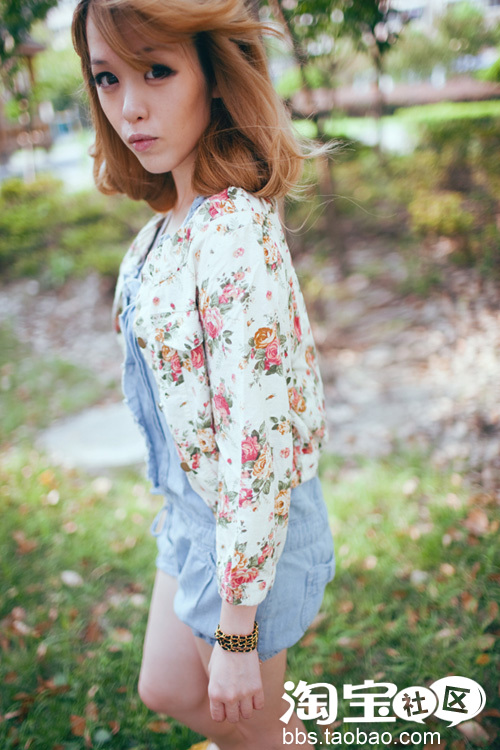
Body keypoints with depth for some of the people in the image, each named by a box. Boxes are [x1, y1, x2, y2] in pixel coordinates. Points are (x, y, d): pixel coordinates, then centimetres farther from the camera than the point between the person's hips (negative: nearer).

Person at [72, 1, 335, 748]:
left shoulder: (236, 236, -29)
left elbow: (258, 443, -28)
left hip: (252, 529, -8)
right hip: (192, 509, 8)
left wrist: (235, 633, -20)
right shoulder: (168, 225, -1)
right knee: (166, 689, 28)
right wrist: (177, 511, 19)